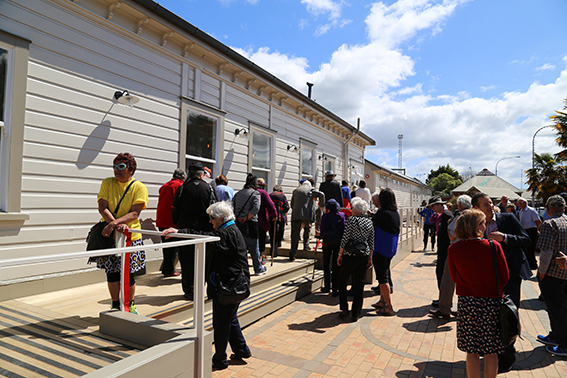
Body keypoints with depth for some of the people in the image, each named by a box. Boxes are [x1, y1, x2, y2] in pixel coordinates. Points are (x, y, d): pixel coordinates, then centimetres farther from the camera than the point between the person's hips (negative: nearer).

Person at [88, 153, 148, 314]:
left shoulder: (140, 187, -6)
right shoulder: (107, 183, 2)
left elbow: (134, 213, -15)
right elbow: (102, 208, -8)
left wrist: (114, 223, -29)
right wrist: (118, 225, -23)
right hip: (110, 235, 2)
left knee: (128, 275, 4)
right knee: (112, 273, 10)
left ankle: (130, 305, 27)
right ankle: (116, 305, 30)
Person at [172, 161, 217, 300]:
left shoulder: (183, 188, -1)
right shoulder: (209, 188, -1)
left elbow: (175, 210, 3)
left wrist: (177, 224, 15)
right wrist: (211, 228, 7)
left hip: (185, 228, 0)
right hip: (203, 229, 0)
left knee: (187, 260, 7)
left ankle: (189, 290, 12)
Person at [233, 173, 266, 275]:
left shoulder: (238, 194, 12)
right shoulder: (255, 193, -5)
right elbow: (256, 208, -18)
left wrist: (236, 218, 4)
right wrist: (247, 218, -11)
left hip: (238, 224, 5)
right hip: (250, 224, -5)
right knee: (254, 247, 7)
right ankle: (258, 269, 19)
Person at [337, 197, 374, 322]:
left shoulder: (351, 220, -11)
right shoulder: (369, 222, 6)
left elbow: (344, 239, -12)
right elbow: (371, 242, 9)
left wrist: (340, 254, -3)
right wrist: (370, 258, 17)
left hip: (350, 256, -5)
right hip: (363, 256, 5)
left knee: (342, 281, 13)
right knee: (359, 285, 9)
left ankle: (345, 310, 11)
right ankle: (356, 314, 15)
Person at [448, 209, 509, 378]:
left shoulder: (453, 249, -7)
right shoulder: (493, 246, -12)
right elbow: (504, 277, -2)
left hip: (466, 302, 1)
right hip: (492, 302, -1)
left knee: (471, 351, 11)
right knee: (491, 351, 14)